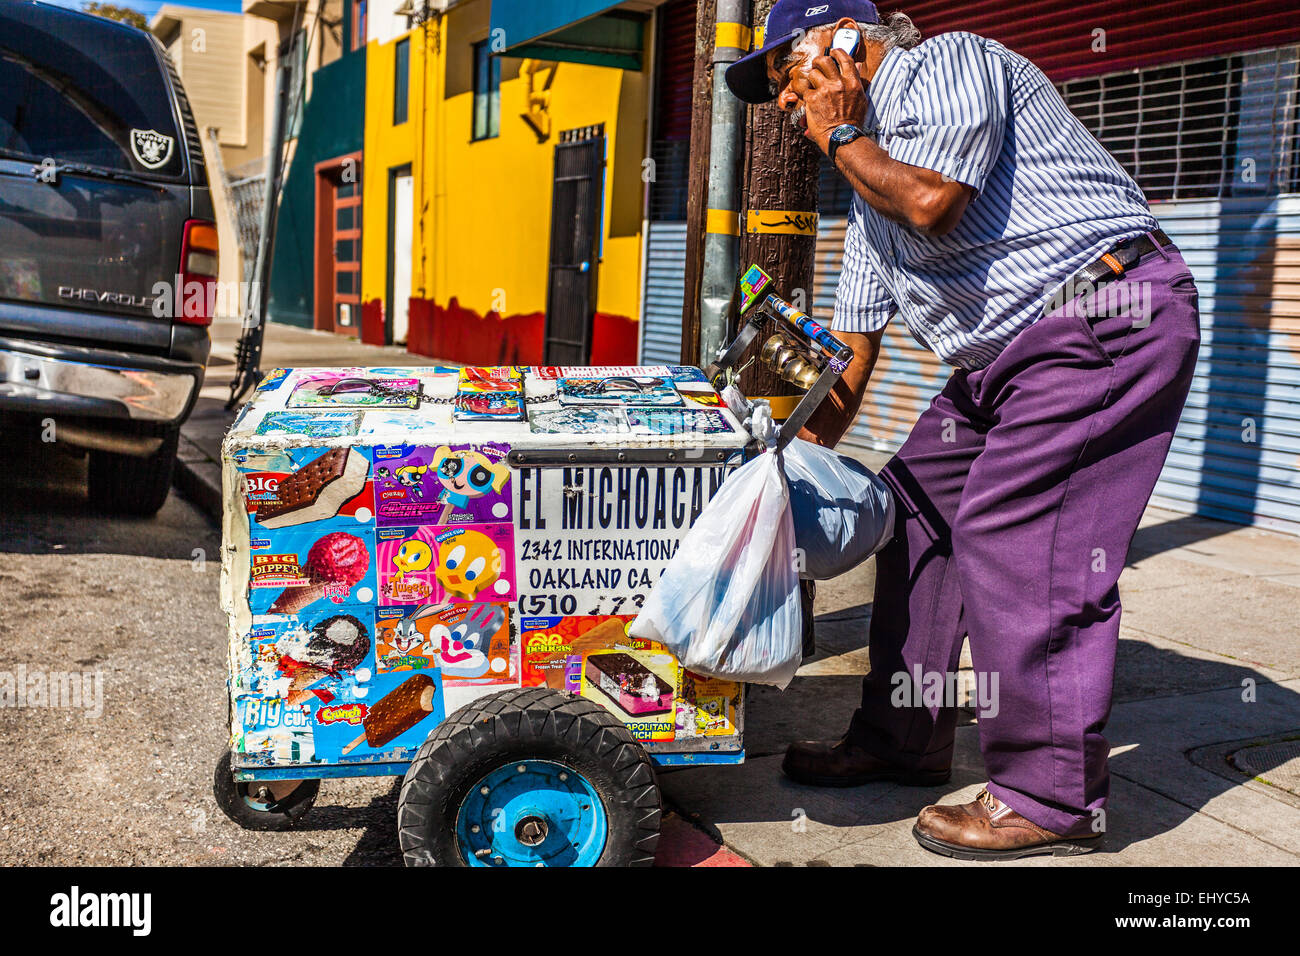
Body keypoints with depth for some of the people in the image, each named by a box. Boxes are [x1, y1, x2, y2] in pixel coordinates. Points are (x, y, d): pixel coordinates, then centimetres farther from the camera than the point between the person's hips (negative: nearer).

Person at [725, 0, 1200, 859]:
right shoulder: (869, 174, 20)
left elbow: (932, 200, -25)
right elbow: (854, 342, 20)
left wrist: (840, 134, -6)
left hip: (1110, 320, -10)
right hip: (1009, 351, 10)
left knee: (1015, 533, -15)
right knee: (912, 506, 7)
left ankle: (1055, 799, -4)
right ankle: (903, 740, 17)